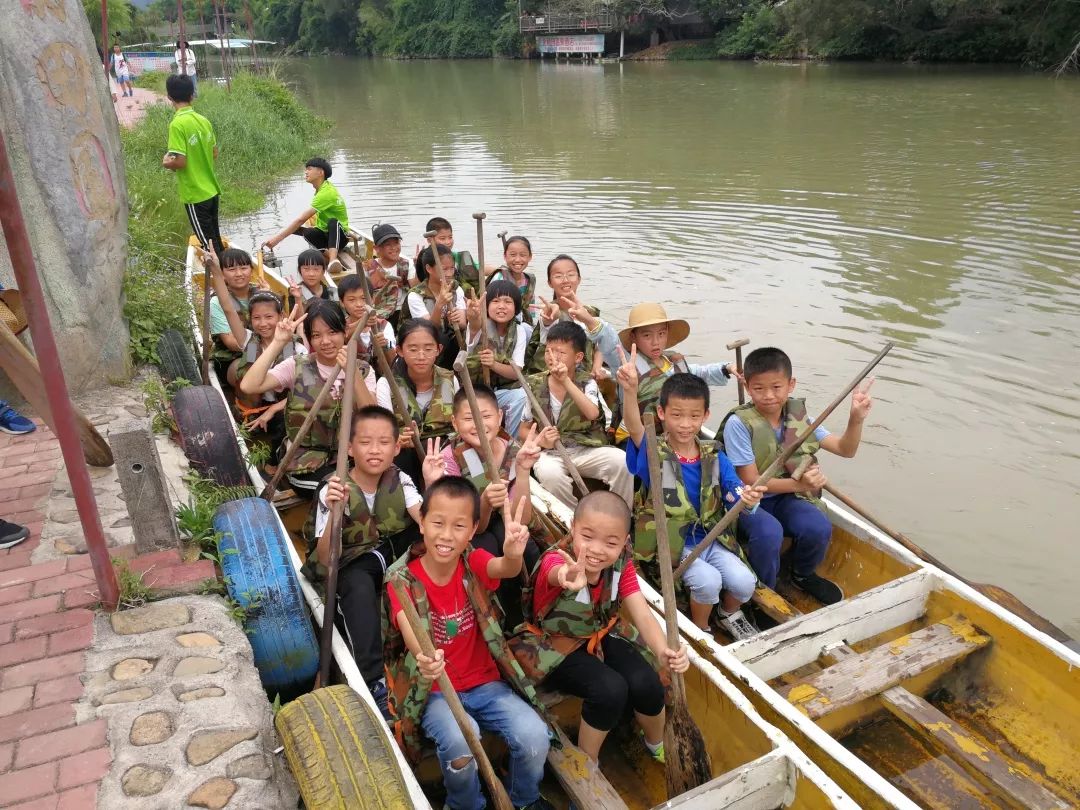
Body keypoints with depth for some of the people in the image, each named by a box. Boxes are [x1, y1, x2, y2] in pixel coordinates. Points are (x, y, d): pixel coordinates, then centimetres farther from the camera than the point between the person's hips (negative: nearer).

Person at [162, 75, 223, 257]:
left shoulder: (177, 124, -18)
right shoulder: (203, 120, 3)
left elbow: (180, 162, -21)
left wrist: (166, 162, -1)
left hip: (195, 194, -7)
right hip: (212, 190, 7)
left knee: (208, 242, 3)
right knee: (215, 238, 19)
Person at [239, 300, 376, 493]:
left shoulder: (363, 370, 5)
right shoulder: (296, 367, 1)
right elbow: (248, 386, -16)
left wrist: (353, 373, -23)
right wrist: (278, 342, -15)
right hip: (307, 468, -3)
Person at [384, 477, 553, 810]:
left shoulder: (474, 563, -8)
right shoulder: (402, 579, -13)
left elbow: (505, 569, -31)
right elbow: (408, 628, -32)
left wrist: (513, 555, -57)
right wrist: (423, 657, -56)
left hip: (484, 682, 2)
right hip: (433, 690, -2)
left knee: (534, 734, -19)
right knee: (458, 740, -31)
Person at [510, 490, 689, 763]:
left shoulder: (621, 564, -15)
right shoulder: (555, 561, -32)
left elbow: (642, 613, -23)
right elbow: (559, 574, -58)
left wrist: (663, 651, -44)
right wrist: (569, 578, -84)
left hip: (601, 635, 5)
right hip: (554, 644, -4)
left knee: (647, 683, -17)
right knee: (611, 690, -27)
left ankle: (656, 744, 17)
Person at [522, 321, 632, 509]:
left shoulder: (587, 383, 0)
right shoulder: (534, 385, 4)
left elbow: (593, 414, -23)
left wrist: (566, 381, -31)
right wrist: (540, 441, -13)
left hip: (587, 449, 0)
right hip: (550, 452, 0)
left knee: (621, 462, -29)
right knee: (549, 473, -36)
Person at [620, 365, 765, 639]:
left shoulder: (714, 458, 0)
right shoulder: (654, 453, -12)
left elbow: (737, 497, -5)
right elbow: (634, 429, -34)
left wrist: (749, 499, -32)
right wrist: (630, 390, -55)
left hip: (711, 539, 4)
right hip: (671, 544, -4)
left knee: (744, 582, -16)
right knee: (708, 580, -26)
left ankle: (730, 615, 20)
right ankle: (700, 629, 7)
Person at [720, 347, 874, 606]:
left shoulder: (798, 416, -3)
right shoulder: (738, 424, -19)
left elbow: (845, 449, 1)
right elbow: (750, 481, -18)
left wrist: (856, 419, -18)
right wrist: (798, 484, -30)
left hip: (785, 497, 5)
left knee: (819, 528, -23)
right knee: (769, 532, -35)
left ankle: (803, 575, 12)